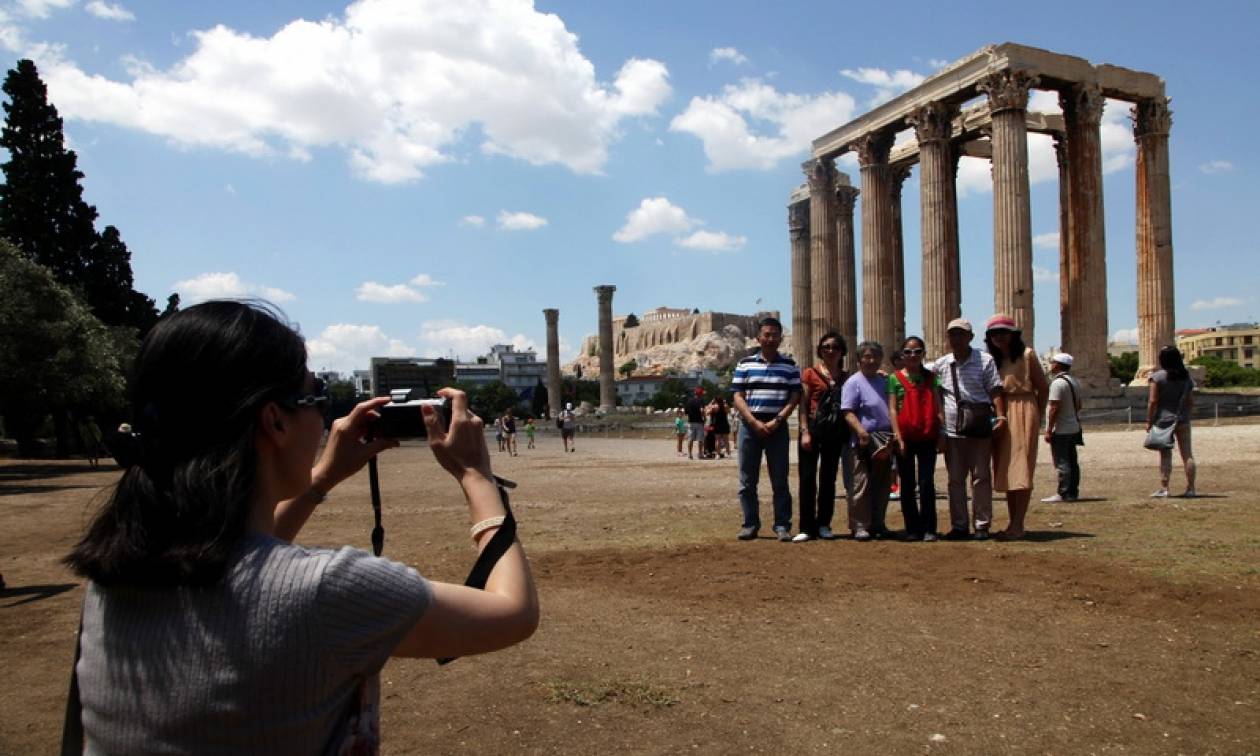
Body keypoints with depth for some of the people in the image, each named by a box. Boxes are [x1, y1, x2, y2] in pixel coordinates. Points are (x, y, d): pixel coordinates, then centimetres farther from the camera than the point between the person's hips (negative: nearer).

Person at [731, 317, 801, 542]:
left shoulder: (789, 365, 6)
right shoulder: (745, 364, 6)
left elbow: (795, 397, 2)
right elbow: (738, 397, 1)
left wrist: (777, 420, -11)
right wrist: (755, 422, -11)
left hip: (778, 427, 0)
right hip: (750, 426, 1)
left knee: (780, 480, 1)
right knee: (747, 480, 4)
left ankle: (782, 525, 6)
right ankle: (750, 524, 13)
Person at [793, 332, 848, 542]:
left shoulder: (846, 377, 11)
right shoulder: (810, 373, 1)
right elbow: (803, 405, -4)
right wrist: (805, 432, -11)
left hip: (836, 430, 3)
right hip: (813, 427, -3)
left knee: (828, 478, 9)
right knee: (807, 477, -4)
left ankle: (824, 524, 17)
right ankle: (807, 527, 0)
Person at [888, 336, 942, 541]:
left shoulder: (930, 377, 9)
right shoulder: (895, 378, 3)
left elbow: (937, 407, 7)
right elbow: (892, 409, -2)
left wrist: (941, 434, -2)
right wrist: (899, 438, -10)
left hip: (927, 437, 1)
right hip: (905, 437, -1)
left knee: (927, 483, -2)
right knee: (907, 485, 5)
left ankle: (929, 529, 2)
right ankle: (912, 529, 12)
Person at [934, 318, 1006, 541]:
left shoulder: (985, 360, 2)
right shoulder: (941, 364, 10)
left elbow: (995, 391, -1)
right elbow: (937, 397, 12)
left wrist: (1001, 416, -14)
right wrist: (939, 429, 5)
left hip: (979, 429, -3)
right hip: (951, 430, 3)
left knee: (981, 477, 2)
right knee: (955, 479, 8)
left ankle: (982, 525, 9)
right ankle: (959, 525, 16)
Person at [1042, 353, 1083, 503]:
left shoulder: (1058, 382, -17)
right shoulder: (1074, 381, 12)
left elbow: (1055, 407, -21)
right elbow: (1078, 404, 19)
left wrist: (1049, 430, -18)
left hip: (1060, 430, -9)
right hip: (1073, 428, 9)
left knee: (1062, 463, -6)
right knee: (1072, 461, 12)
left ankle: (1063, 494, -4)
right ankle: (1073, 492, 17)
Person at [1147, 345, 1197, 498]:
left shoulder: (1157, 377, -10)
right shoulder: (1186, 377, 4)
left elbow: (1152, 401, -13)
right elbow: (1191, 402, 6)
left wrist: (1149, 421, -7)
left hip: (1163, 420, -4)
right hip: (1183, 420, 4)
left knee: (1165, 455, 0)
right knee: (1187, 454, 7)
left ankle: (1163, 489, 0)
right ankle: (1190, 488, 10)